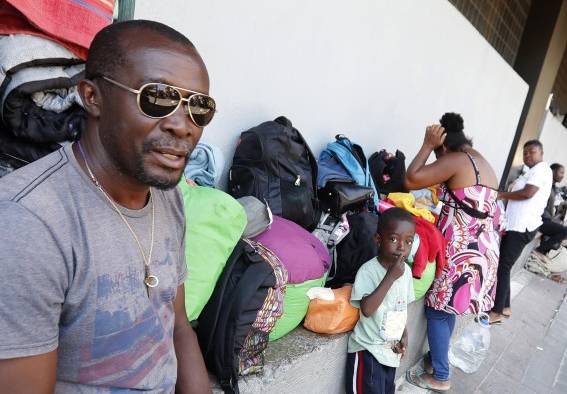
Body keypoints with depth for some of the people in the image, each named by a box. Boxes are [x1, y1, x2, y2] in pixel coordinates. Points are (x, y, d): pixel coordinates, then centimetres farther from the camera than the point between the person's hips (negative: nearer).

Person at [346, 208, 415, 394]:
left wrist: (404, 334, 2)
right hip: (368, 350, -7)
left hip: (391, 349, 7)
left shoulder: (406, 271, -1)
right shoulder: (368, 270, -22)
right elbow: (367, 309, -33)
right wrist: (391, 276, -32)